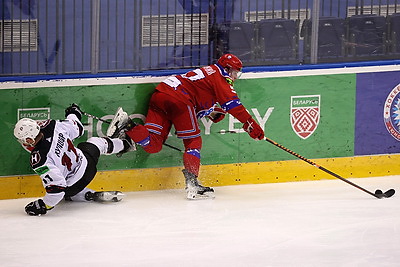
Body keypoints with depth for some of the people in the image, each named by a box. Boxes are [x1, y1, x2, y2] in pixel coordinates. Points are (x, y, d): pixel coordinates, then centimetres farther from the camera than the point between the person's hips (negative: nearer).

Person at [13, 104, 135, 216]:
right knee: (96, 142, 37)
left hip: (75, 181, -5)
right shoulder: (53, 125, -21)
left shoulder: (39, 160, -35)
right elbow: (77, 129, 0)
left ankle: (91, 195, 13)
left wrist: (43, 206, -25)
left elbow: (57, 186, -35)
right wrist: (73, 114, 21)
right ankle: (125, 145, 62)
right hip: (86, 161, 5)